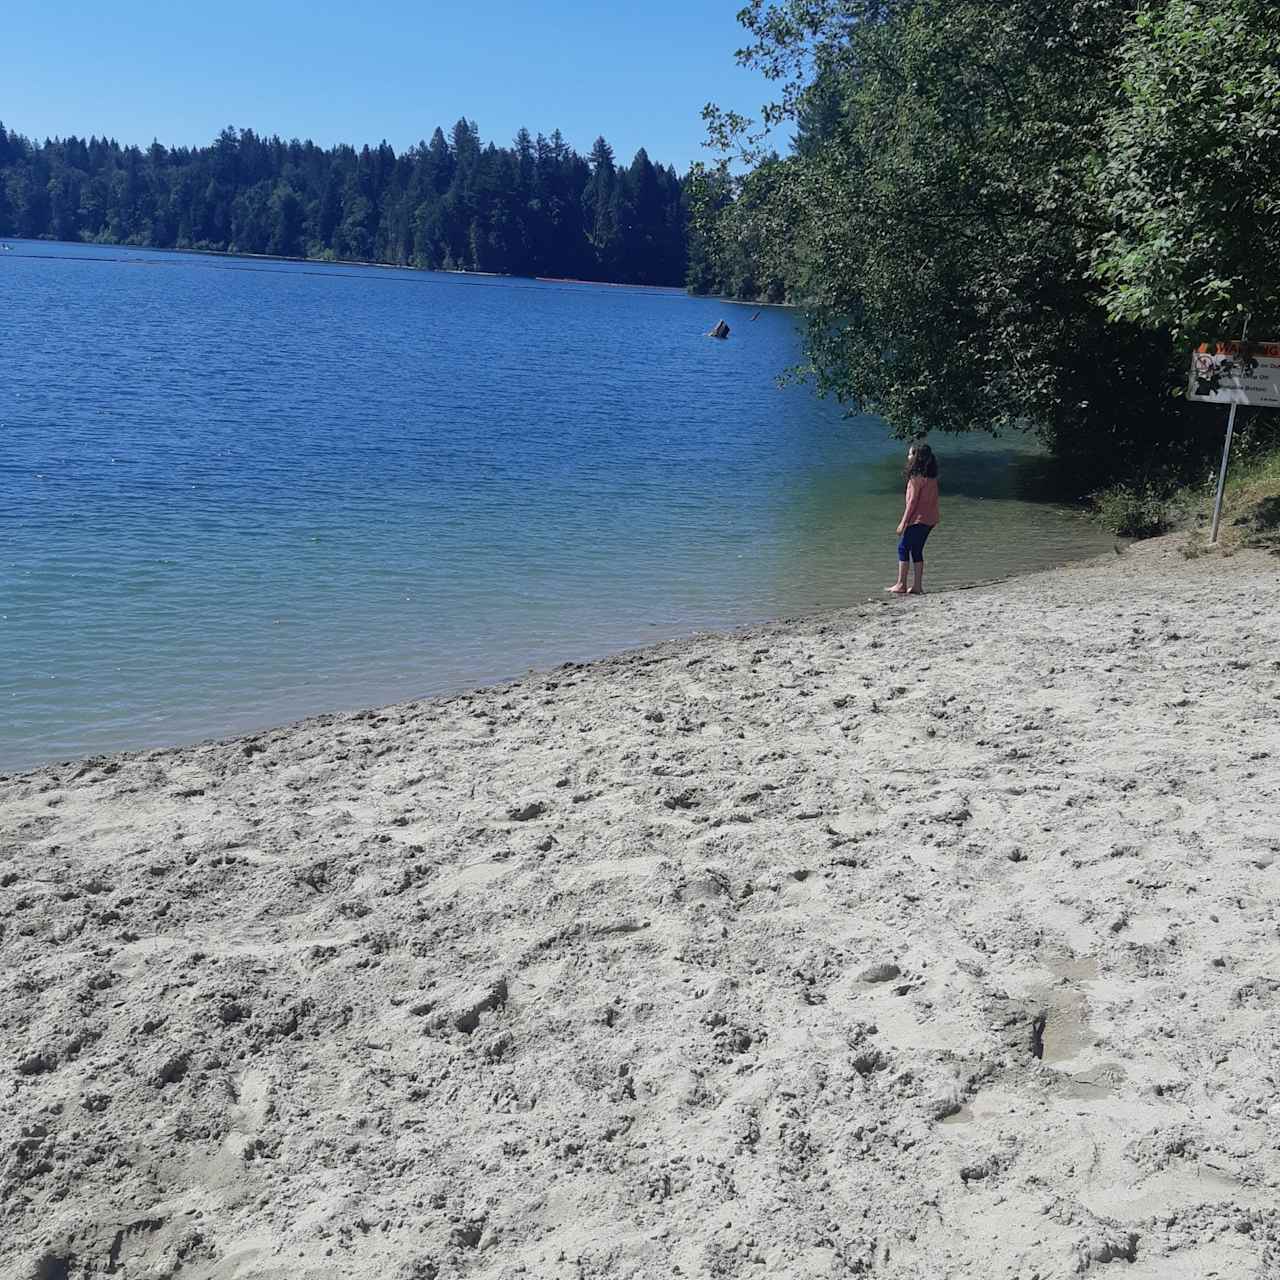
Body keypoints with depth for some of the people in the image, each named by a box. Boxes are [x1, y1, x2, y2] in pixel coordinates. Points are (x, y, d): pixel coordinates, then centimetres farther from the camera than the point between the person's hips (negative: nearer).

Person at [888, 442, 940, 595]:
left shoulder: (917, 476, -15)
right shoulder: (931, 476, 10)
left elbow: (912, 500, -16)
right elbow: (930, 498, 13)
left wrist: (904, 522, -12)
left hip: (918, 518, -8)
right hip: (930, 518, 8)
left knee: (903, 548, 0)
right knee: (917, 550, 13)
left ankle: (901, 584, 0)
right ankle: (917, 586, 12)